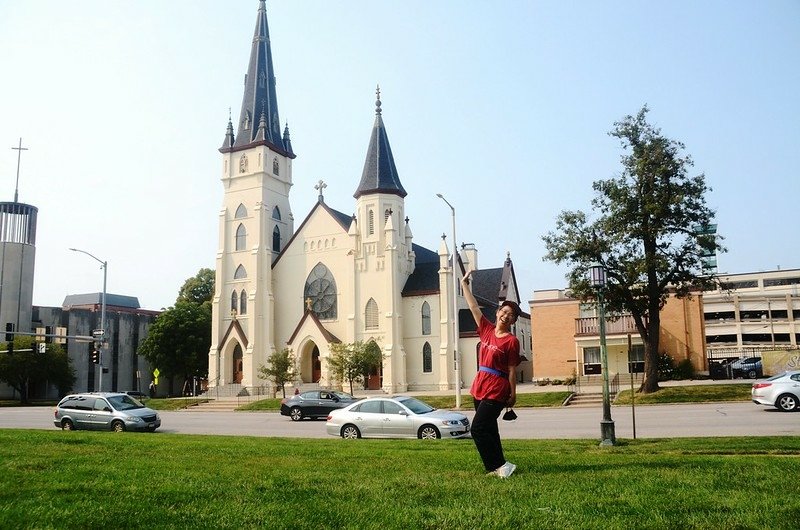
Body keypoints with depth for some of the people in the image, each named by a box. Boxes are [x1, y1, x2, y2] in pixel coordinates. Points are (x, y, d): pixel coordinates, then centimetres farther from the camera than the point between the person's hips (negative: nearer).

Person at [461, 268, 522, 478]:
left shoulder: (511, 341, -9)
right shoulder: (487, 330, 7)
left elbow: (512, 370, -7)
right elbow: (474, 307, 9)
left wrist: (513, 394, -6)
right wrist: (464, 284, 9)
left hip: (496, 391, -7)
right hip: (480, 387, 7)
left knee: (478, 429, -11)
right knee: (488, 430, 13)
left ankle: (498, 465, -2)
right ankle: (498, 466, 22)